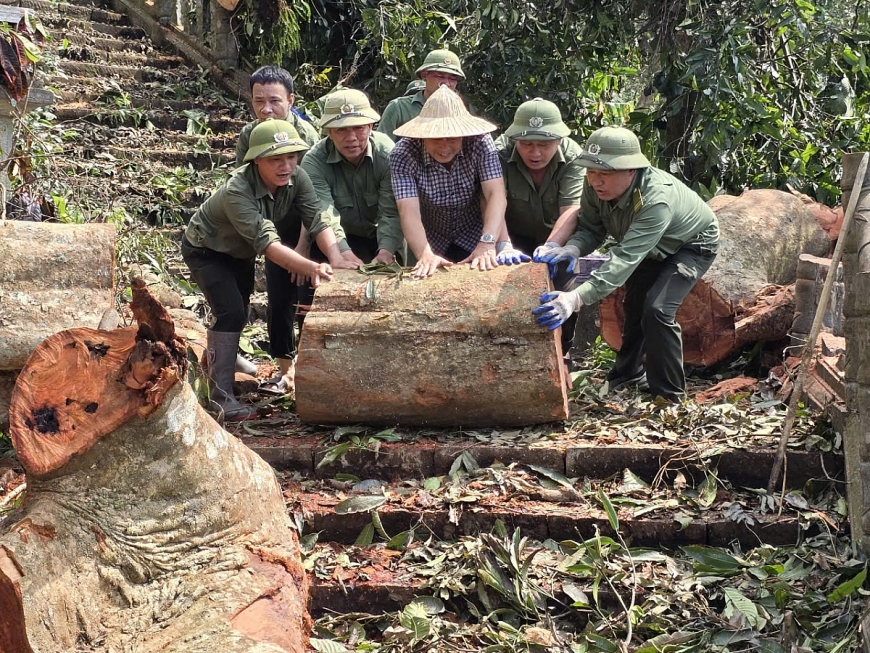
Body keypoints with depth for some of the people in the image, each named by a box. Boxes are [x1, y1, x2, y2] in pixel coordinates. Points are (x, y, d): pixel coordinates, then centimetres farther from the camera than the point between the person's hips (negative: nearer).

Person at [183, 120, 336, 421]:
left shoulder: (297, 178, -25)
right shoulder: (236, 190, -41)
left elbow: (318, 220, -31)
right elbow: (266, 242, -49)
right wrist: (312, 268, -61)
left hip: (239, 250, 7)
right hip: (205, 250, -7)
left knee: (242, 310, 20)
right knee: (230, 312, -22)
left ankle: (222, 357, 50)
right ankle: (220, 396, -17)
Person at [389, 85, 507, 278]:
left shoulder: (480, 142, -20)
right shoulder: (404, 154, -23)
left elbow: (496, 195, -27)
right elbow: (408, 211, -32)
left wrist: (487, 243, -43)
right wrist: (425, 254, -49)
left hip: (472, 238, 0)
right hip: (430, 241, 0)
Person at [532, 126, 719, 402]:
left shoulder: (656, 200, -46)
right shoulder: (596, 186, -26)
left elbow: (625, 258, -52)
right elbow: (590, 228, -15)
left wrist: (576, 299, -63)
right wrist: (571, 249, -40)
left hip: (692, 245, -7)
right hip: (654, 247, 7)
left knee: (657, 310, -22)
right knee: (634, 306, 18)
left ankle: (669, 396, -7)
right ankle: (629, 373, 42)